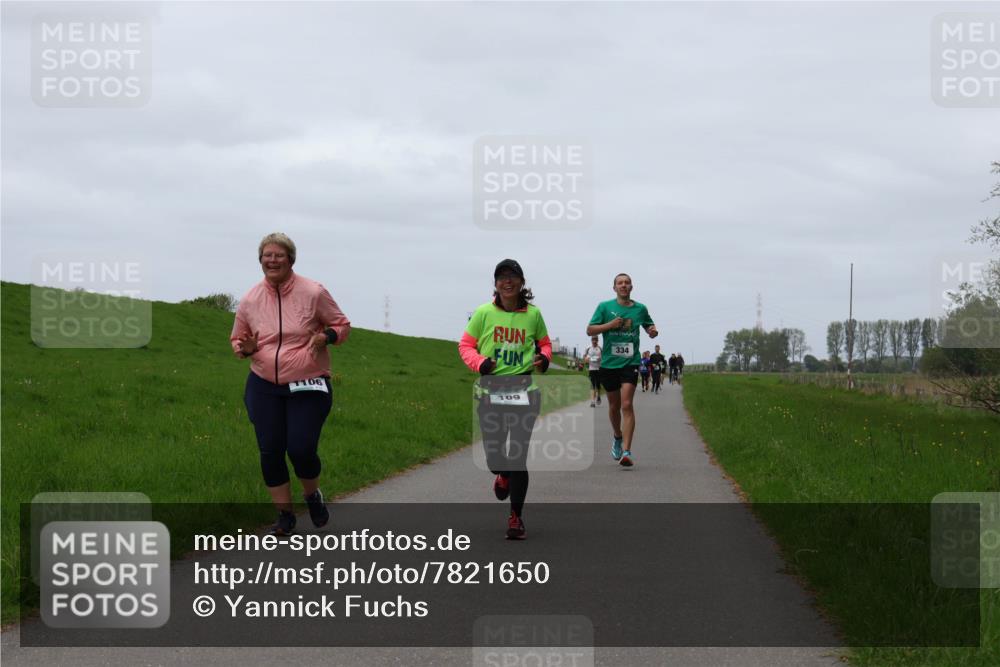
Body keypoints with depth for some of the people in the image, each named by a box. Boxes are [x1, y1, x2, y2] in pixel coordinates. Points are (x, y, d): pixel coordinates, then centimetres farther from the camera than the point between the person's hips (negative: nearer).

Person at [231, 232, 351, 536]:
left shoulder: (313, 293, -8)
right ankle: (285, 514, 20)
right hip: (264, 388, 3)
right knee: (270, 452, 3)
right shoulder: (250, 300, 1)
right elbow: (238, 338, 14)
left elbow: (341, 324, 3)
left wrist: (327, 336, -20)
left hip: (307, 386, -3)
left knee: (301, 449, -11)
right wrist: (245, 348, -10)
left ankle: (313, 495, 23)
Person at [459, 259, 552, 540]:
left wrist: (544, 358, -4)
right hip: (490, 388, 0)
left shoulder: (533, 314, 1)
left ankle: (516, 517, 10)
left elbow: (544, 343, 17)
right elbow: (466, 345, 5)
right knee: (493, 456, 2)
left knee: (519, 454, -3)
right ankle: (502, 475, 43)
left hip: (524, 390, 0)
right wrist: (479, 362, -14)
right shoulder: (484, 313, -3)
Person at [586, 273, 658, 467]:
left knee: (626, 405, -15)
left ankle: (626, 451, -20)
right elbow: (590, 330, 0)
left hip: (630, 362, -1)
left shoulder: (640, 309, 6)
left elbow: (649, 325, 23)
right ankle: (618, 437, 42)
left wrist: (652, 331, 0)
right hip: (609, 362, 1)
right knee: (614, 406, 14)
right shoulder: (605, 307, 2)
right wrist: (610, 325, -14)